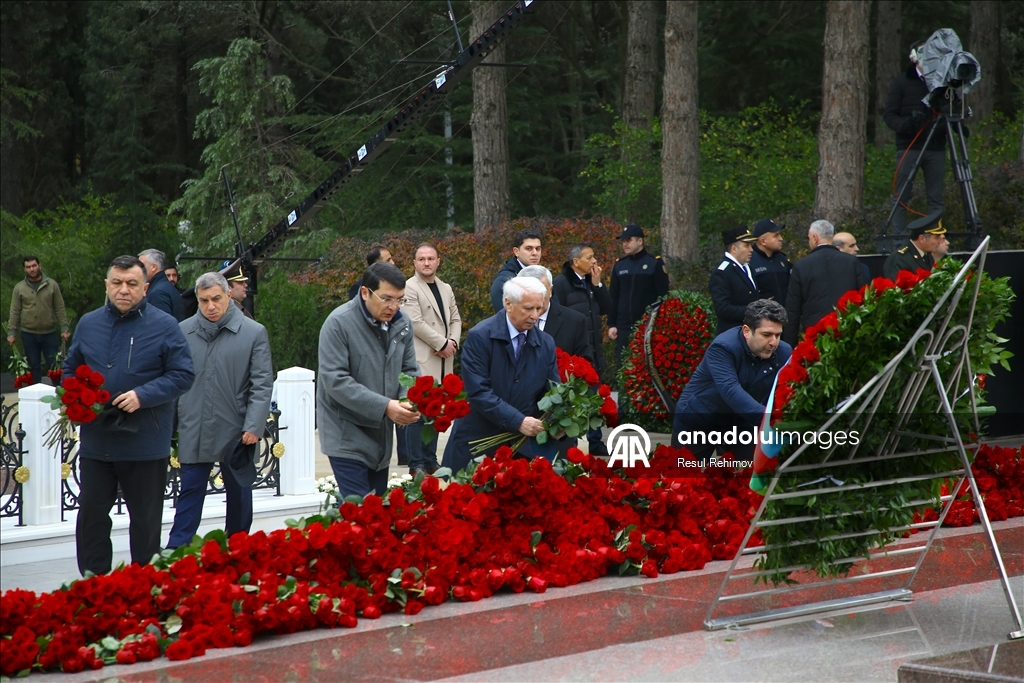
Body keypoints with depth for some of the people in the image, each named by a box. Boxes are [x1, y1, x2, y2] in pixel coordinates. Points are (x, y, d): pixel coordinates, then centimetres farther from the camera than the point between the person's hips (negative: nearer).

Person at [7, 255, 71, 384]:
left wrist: (64, 328, -5)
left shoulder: (52, 285, 0)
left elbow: (60, 309, 1)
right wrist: (11, 332, -4)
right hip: (29, 334, 1)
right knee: (34, 366, 8)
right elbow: (15, 312, 2)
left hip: (49, 333, -1)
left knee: (54, 365, 2)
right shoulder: (19, 288, 1)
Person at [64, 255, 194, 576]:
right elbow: (71, 369, 19)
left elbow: (183, 375, -6)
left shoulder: (164, 326, -4)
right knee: (91, 514, 5)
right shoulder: (88, 324, 8)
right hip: (95, 440, 3)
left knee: (146, 520, 8)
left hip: (145, 444, -3)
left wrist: (143, 395, -19)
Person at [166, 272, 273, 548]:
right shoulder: (183, 331, 3)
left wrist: (254, 426, -11)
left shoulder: (254, 333, -3)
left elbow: (262, 384, -3)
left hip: (236, 433, -1)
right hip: (193, 432, 1)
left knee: (239, 496, 12)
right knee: (190, 494, 2)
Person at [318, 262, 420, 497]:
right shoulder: (339, 323, -16)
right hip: (348, 436, -6)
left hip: (382, 434, 6)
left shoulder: (402, 323, 2)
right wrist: (384, 406, -26)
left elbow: (409, 371, 11)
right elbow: (335, 381, -21)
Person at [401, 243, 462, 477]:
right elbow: (416, 322, -13)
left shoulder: (446, 289, 19)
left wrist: (453, 342, -1)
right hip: (421, 361, -7)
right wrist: (442, 344, -12)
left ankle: (430, 461, 14)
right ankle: (417, 465, -7)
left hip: (442, 361, 7)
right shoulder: (409, 288, -5)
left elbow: (455, 319, 18)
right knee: (419, 413, -9)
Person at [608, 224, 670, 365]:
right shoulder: (619, 265, 11)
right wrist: (611, 324, 8)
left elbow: (663, 297, -4)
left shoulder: (655, 264, -2)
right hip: (623, 328, 4)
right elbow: (613, 297, 14)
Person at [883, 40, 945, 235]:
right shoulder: (902, 82, 4)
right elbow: (888, 114, 0)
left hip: (936, 147, 3)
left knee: (936, 198, 1)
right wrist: (904, 125, -20)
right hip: (909, 147, -3)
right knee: (901, 197, -4)